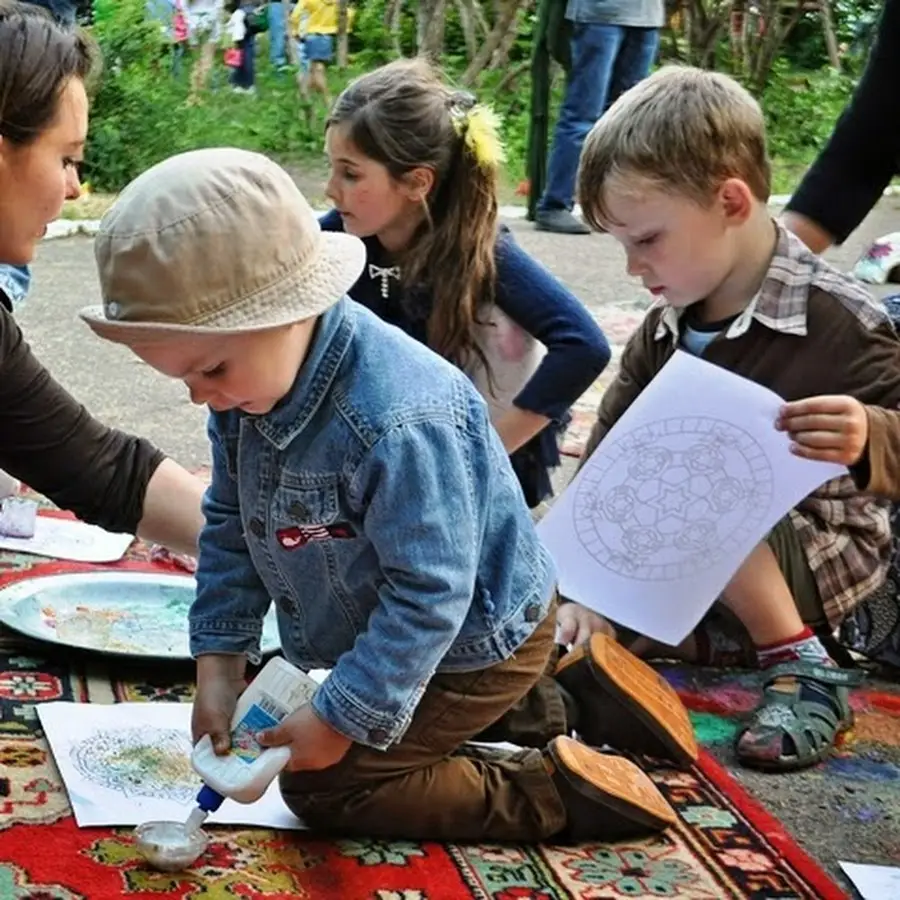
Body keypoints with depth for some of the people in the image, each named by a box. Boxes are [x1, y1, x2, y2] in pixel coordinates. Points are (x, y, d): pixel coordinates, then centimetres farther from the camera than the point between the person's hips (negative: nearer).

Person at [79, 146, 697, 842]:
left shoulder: (401, 422, -40)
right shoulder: (247, 386, -13)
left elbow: (427, 594, -33)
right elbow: (231, 526, 1)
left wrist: (341, 718, -28)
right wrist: (219, 661, -4)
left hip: (472, 644, -9)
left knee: (323, 789, -7)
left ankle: (552, 793, -3)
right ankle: (564, 685, 24)